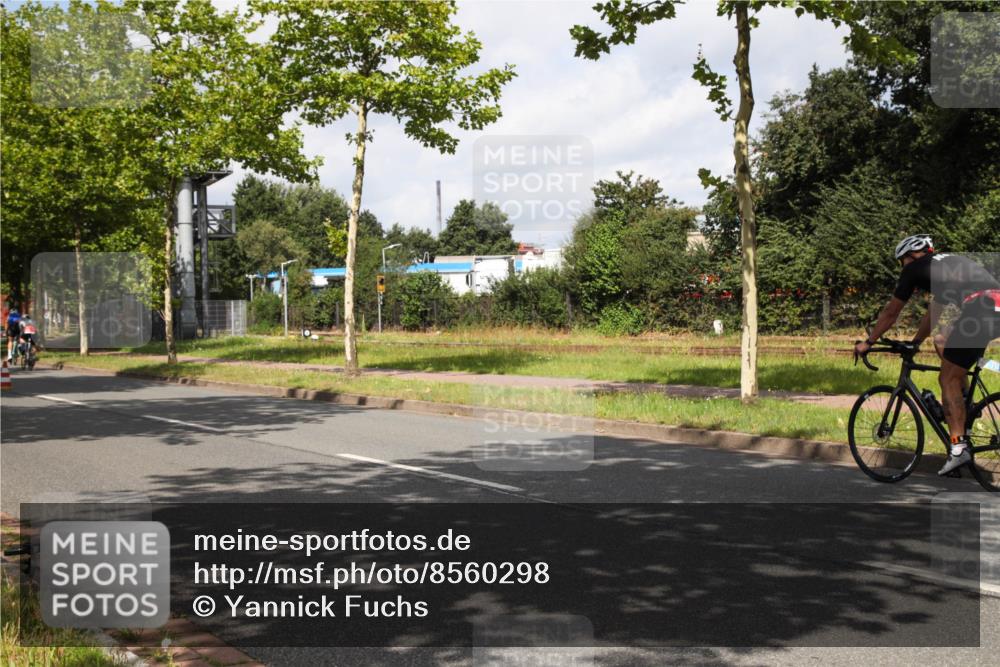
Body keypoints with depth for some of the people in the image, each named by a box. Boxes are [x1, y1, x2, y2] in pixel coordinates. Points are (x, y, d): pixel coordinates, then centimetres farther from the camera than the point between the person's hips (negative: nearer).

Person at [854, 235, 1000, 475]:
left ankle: (959, 447, -3)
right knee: (942, 343, 29)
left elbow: (890, 312, 20)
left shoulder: (915, 268, 13)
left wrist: (868, 343, 32)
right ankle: (965, 407, 24)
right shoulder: (950, 262, 35)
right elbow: (935, 312, 45)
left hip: (979, 310, -8)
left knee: (948, 379, 3)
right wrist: (916, 342, 55)